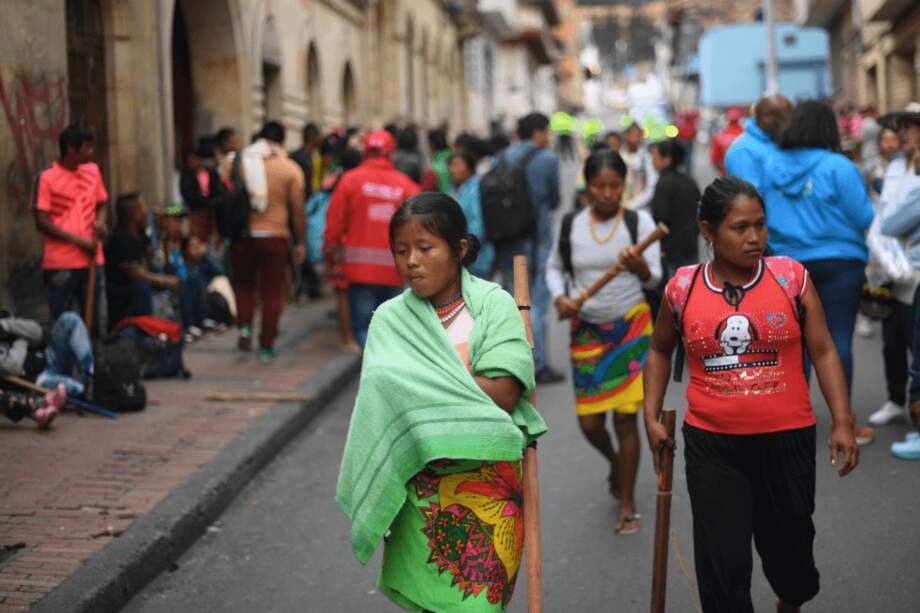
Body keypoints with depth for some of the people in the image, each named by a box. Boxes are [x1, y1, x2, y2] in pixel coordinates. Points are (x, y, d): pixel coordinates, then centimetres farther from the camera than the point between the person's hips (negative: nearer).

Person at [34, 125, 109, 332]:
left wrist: (100, 221, -3)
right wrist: (79, 240, -14)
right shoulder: (47, 178, -9)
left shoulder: (93, 170, 7)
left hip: (91, 259, 5)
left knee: (92, 318, 10)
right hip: (61, 263, -5)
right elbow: (41, 222, -10)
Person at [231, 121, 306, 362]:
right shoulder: (290, 169, -1)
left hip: (242, 234, 2)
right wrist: (300, 243, 8)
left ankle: (244, 326, 1)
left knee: (244, 284, 21)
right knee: (272, 293, 7)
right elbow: (297, 209, 0)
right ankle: (266, 346, 7)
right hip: (275, 236, -1)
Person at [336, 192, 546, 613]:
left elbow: (504, 393, -13)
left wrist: (422, 380, -9)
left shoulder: (494, 306, -3)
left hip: (487, 485, -1)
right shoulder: (390, 320, 3)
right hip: (417, 487, 2)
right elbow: (381, 399, -3)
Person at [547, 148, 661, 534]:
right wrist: (559, 298, -7)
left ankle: (627, 503, 11)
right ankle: (615, 463, 38)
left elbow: (655, 277, -10)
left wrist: (640, 267, -33)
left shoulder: (639, 221, -7)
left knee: (625, 418, -3)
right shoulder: (572, 225, 0)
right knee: (589, 422, 4)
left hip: (631, 327, -2)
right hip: (586, 330, 2)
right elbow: (554, 267, 12)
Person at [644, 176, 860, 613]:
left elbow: (823, 351, 0)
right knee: (722, 560, 0)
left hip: (786, 440, 0)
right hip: (711, 446, 0)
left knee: (787, 542, 16)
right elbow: (660, 350, 14)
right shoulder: (683, 288, -2)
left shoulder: (791, 277, -5)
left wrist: (842, 422, -7)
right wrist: (652, 417, 9)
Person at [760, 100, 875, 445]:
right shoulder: (838, 167, -14)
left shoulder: (772, 165, 0)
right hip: (838, 261, -4)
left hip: (788, 263, 5)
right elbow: (862, 217, -11)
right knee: (838, 340, 0)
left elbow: (766, 213, 7)